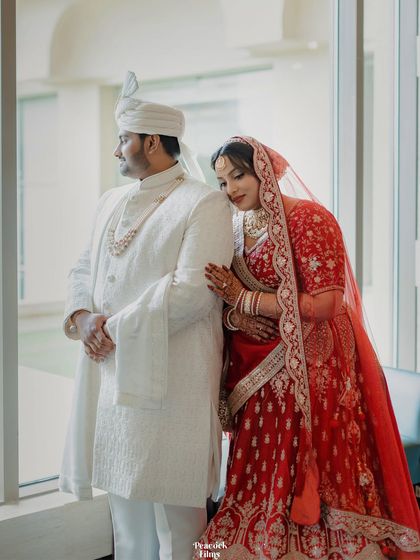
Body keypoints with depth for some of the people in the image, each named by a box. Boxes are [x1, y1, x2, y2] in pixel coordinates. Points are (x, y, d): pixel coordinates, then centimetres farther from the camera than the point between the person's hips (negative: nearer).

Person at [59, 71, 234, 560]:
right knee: (123, 490, 15)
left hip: (169, 376, -7)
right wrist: (81, 316, -5)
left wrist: (116, 329, -16)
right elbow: (85, 268, 16)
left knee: (170, 499, 0)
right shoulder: (112, 201, 15)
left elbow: (194, 290, -18)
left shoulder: (204, 204, -9)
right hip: (110, 369, 7)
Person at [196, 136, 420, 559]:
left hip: (307, 373, -6)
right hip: (254, 373, 6)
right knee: (262, 480, 11)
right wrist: (229, 307, -7)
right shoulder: (235, 227, 9)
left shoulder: (309, 220, -12)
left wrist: (244, 299, -16)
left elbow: (323, 304, -19)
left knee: (308, 483, 0)